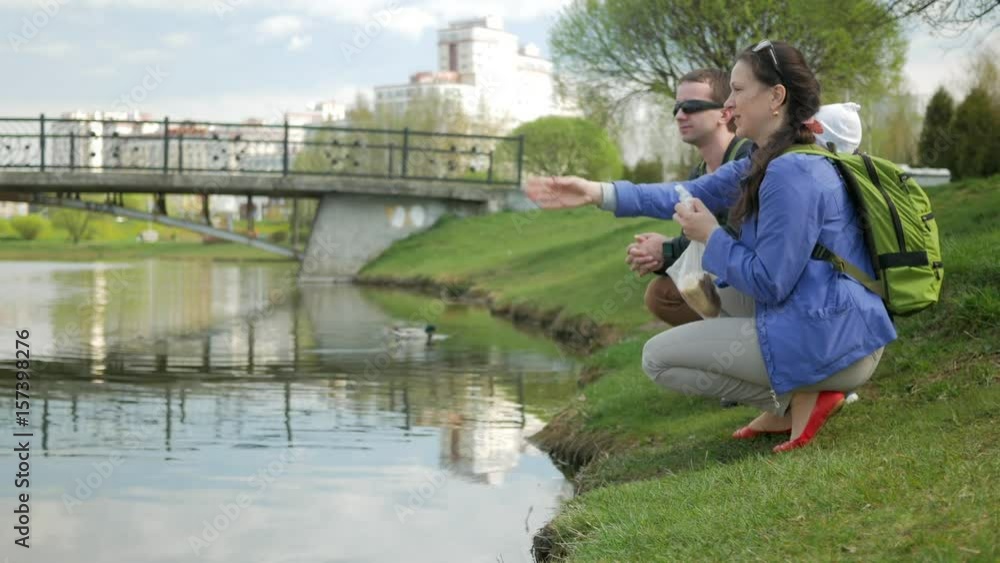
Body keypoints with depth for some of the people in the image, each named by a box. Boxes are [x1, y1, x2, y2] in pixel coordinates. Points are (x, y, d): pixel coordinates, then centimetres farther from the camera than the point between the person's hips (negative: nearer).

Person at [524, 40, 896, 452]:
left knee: (658, 358, -2)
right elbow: (690, 194, 11)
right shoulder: (766, 161, 11)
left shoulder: (791, 174, -21)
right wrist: (597, 193, 5)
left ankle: (800, 397, -3)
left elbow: (768, 284, -21)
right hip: (821, 325, 10)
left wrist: (711, 237, -6)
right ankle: (785, 402, 15)